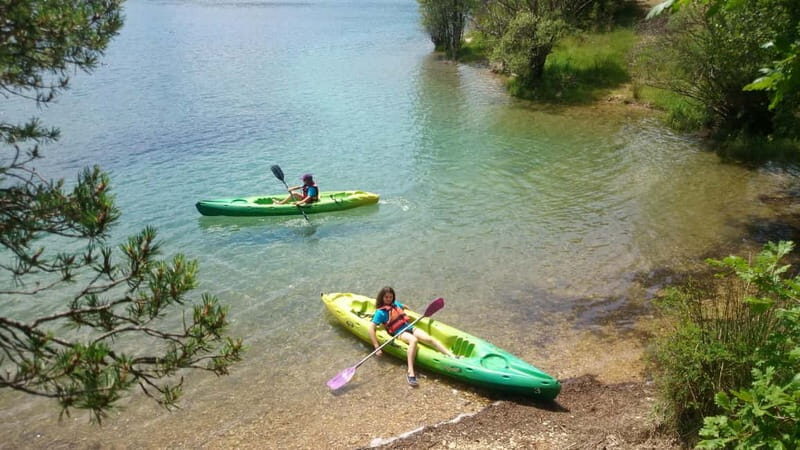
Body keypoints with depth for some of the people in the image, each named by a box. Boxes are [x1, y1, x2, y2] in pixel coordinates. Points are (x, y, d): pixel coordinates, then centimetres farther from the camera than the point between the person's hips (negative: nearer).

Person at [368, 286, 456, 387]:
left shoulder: (396, 304, 16)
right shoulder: (380, 312, -5)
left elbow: (404, 307, 38)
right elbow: (371, 328, -14)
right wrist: (376, 347, -22)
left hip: (410, 327, 6)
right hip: (399, 333, -6)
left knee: (429, 339, -20)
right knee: (413, 340, -38)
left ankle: (452, 356, -30)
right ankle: (410, 373, -49)